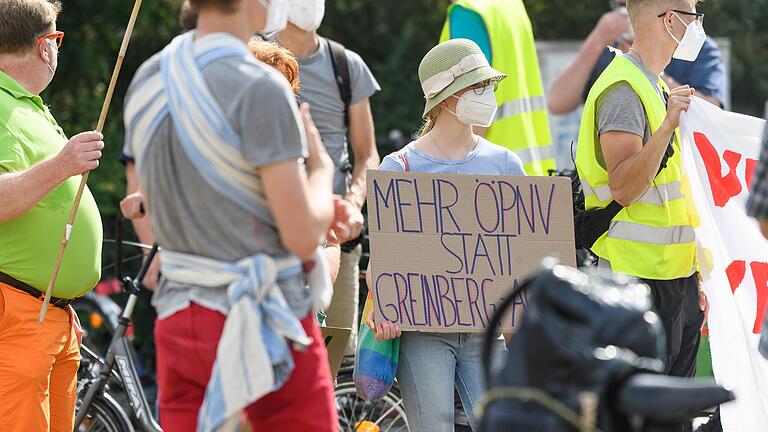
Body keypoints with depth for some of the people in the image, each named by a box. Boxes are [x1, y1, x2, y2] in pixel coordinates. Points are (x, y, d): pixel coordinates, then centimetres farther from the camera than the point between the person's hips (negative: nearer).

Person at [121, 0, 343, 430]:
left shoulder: (148, 80, 6)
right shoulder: (262, 88, -17)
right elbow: (302, 236, -17)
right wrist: (321, 165, 3)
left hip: (178, 324, 6)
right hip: (265, 322, -6)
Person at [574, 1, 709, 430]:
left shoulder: (657, 86, 19)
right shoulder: (623, 89, -12)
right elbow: (623, 187, -23)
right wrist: (668, 126, -32)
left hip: (675, 278, 9)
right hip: (641, 280, -9)